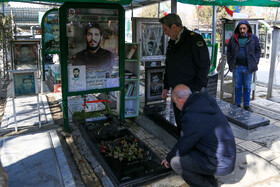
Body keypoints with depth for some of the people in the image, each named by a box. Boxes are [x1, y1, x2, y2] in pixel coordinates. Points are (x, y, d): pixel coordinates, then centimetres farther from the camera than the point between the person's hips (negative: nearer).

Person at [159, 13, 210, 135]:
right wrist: (166, 87, 18)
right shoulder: (172, 42, 13)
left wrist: (196, 89, -18)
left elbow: (204, 67, -15)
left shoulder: (194, 39, -12)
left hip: (192, 92, -8)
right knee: (180, 124, 16)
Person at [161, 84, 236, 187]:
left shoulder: (191, 117, -25)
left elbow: (182, 147, -11)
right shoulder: (208, 101, 1)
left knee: (175, 162, -9)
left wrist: (169, 158, 9)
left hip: (220, 165, -9)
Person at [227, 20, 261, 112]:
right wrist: (230, 62, 3)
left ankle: (246, 105, 20)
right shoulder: (233, 38, 4)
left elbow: (258, 50, 9)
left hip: (248, 67, 0)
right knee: (237, 86, 9)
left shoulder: (254, 38, 3)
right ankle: (237, 104, 20)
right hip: (237, 67, 1)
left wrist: (255, 62, -1)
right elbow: (229, 50, 11)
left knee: (247, 87, 8)